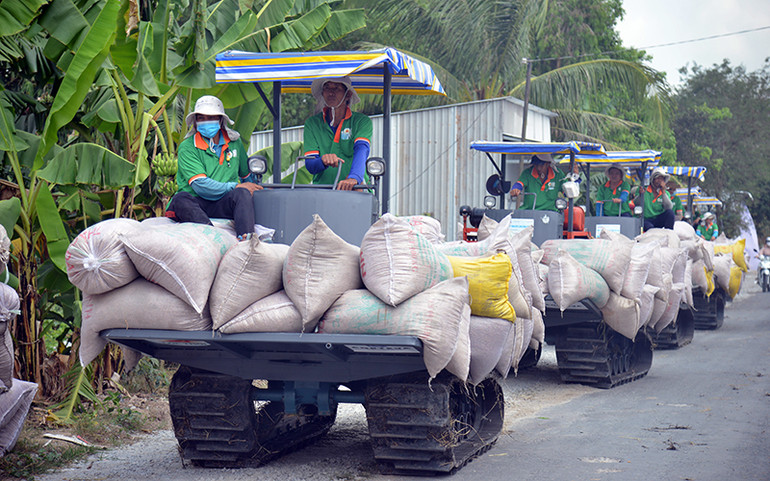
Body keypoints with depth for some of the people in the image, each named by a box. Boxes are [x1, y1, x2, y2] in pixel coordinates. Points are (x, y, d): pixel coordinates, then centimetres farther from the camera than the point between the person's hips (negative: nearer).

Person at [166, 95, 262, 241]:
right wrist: (235, 187, -13)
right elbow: (200, 186, -14)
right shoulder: (187, 148, -2)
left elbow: (246, 175, 30)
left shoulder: (234, 141, 13)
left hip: (224, 204, 3)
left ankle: (246, 238, -53)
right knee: (180, 199, -35)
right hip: (195, 204, -3)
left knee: (242, 194, -28)